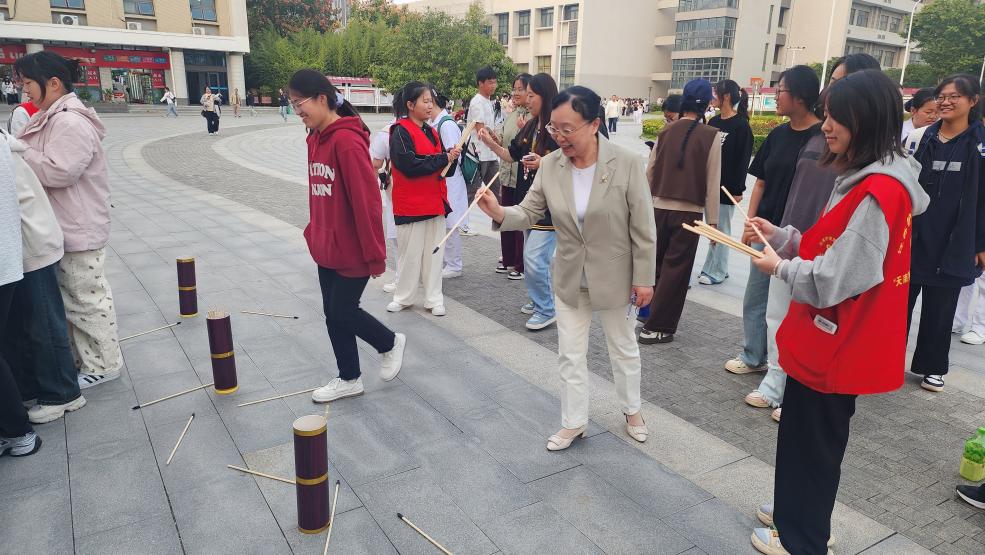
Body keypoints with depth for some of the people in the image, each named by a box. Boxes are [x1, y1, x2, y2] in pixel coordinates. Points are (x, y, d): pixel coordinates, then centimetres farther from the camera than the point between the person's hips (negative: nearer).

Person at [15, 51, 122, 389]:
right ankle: (82, 358, 31)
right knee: (72, 297, 18)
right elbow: (42, 162, 20)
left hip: (78, 231, -10)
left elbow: (58, 171, -24)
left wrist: (18, 154, -14)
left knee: (86, 297, 0)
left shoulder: (70, 122, -19)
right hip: (64, 229, 10)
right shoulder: (52, 118, 14)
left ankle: (103, 365, 12)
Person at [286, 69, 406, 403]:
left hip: (352, 250, -9)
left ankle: (390, 343, 28)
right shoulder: (316, 138, 7)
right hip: (326, 248, 9)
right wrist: (315, 233, 16)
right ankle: (349, 379, 29)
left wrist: (375, 255, -19)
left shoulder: (347, 140, -20)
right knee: (333, 313, 14)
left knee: (342, 312, 1)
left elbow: (366, 201, -21)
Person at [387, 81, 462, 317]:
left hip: (436, 202, 7)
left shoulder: (431, 132, 14)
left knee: (434, 252, 9)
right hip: (411, 205, -7)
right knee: (410, 252, 3)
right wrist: (443, 158, -15)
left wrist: (452, 157, -7)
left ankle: (434, 298, 18)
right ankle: (404, 297, 19)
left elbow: (445, 168, 16)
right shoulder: (401, 132, -9)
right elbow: (409, 165, -22)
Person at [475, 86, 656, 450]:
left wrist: (644, 278, -11)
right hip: (569, 278, 3)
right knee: (570, 355, 12)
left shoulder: (627, 163, -19)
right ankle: (574, 423, 31)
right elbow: (529, 213, -5)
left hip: (614, 276, -2)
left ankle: (632, 410, 43)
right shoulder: (549, 166, -9)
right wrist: (499, 213, -26)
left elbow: (643, 228, -13)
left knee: (623, 348, 19)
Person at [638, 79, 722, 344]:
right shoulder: (711, 136, -7)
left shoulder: (665, 132, 2)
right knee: (675, 270, 5)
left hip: (659, 208, 4)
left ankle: (649, 314, 31)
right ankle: (656, 327, 8)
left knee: (655, 264, 19)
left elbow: (649, 172, 6)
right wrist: (713, 220, 1)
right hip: (689, 212, -3)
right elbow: (712, 182, -6)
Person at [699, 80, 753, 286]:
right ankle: (718, 268, 22)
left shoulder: (741, 125, -10)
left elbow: (743, 159, -12)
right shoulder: (713, 122, 10)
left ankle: (716, 271, 11)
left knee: (720, 229, 2)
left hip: (727, 186, -7)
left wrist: (737, 189, -14)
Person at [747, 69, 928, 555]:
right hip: (834, 340, 10)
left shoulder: (878, 191, -24)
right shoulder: (869, 179, 9)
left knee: (811, 441, 8)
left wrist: (779, 267, -10)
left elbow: (835, 279, -25)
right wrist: (780, 236, 4)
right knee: (808, 435, 23)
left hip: (836, 344, -10)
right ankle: (800, 515, 42)